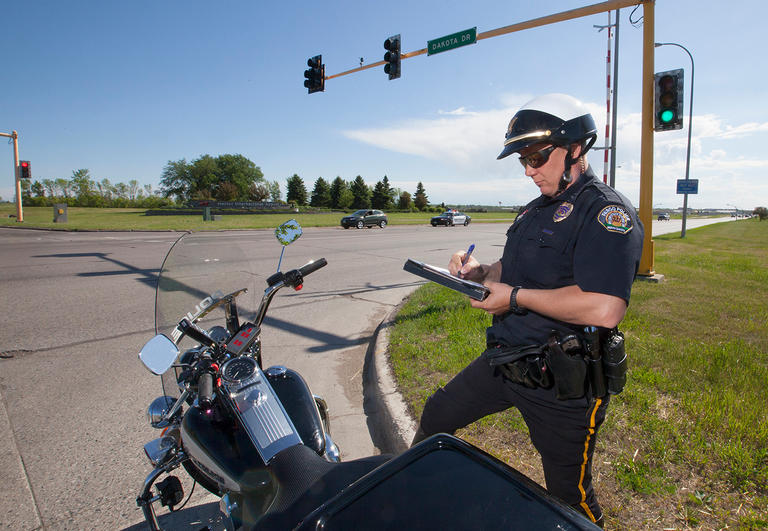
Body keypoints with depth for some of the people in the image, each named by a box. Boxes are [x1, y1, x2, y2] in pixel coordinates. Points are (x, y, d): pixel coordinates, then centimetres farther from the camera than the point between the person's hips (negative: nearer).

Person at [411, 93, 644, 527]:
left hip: (561, 381, -8)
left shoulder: (606, 210, -17)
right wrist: (480, 271, 0)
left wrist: (515, 297, -22)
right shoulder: (538, 209, 13)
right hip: (503, 361, 9)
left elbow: (604, 308, -31)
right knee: (436, 418, 20)